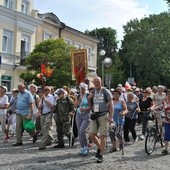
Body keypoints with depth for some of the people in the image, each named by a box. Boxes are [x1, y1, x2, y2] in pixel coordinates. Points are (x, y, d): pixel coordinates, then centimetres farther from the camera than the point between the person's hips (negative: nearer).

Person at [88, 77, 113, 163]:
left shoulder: (106, 91, -3)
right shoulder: (92, 92, 13)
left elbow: (111, 104, -6)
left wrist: (111, 116, -15)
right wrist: (89, 99, 0)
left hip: (103, 115, -5)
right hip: (94, 115, 5)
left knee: (102, 136, -3)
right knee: (92, 135, -1)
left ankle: (100, 155, 6)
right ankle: (99, 147, 26)